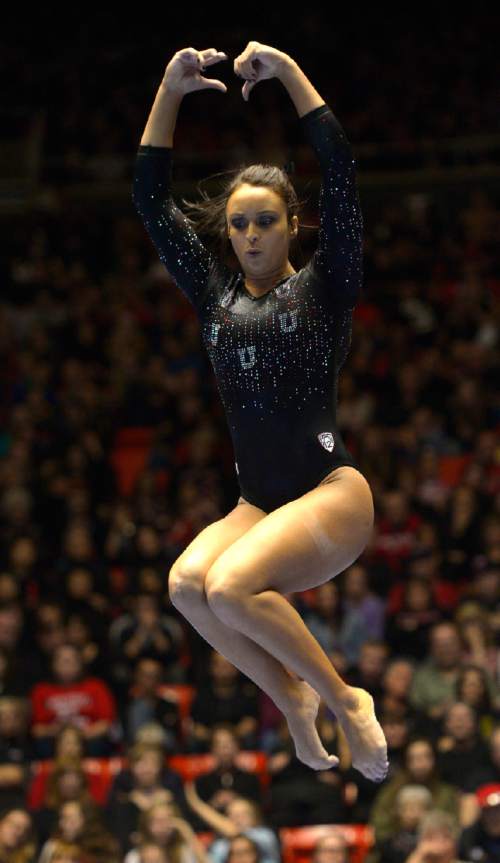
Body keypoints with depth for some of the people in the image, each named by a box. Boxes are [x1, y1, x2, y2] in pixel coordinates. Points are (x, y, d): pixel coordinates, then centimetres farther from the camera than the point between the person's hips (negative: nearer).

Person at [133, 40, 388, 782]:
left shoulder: (324, 288, 0)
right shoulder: (216, 295, 11)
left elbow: (341, 174, -11)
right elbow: (152, 199, 8)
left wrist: (290, 73, -11)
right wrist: (171, 92, 1)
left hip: (332, 495, -5)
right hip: (258, 504, 5)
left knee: (231, 587, -32)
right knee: (186, 583, -28)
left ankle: (345, 702, -12)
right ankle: (293, 702, -9)